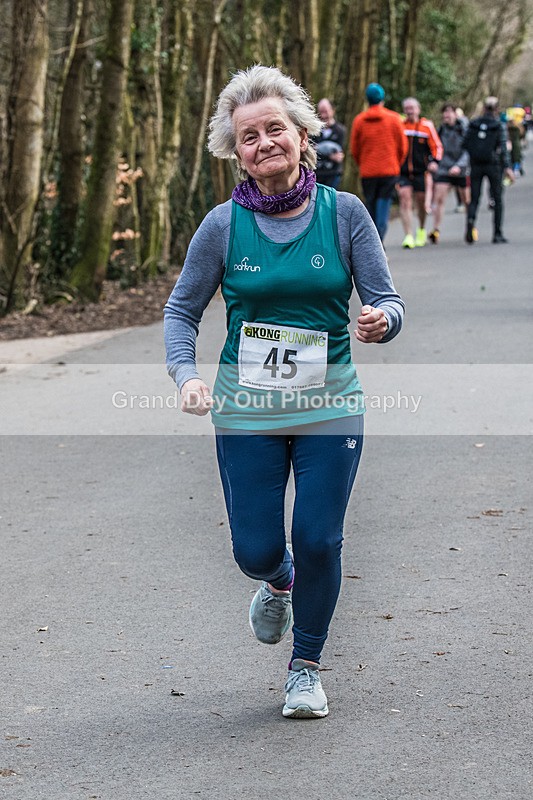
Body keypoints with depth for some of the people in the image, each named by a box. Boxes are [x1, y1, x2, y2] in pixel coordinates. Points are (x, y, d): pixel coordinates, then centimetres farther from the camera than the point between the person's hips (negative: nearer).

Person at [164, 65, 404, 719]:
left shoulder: (344, 213, -4)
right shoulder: (224, 225, -4)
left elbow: (388, 302, -3)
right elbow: (182, 310, 3)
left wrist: (381, 320, -27)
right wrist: (187, 375, -15)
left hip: (330, 405, 0)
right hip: (248, 411, 0)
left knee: (318, 540, -2)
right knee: (256, 549, 1)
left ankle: (307, 667, 22)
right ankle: (279, 584, 41)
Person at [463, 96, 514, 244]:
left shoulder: (473, 124, 2)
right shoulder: (499, 126, -5)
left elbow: (466, 144, 1)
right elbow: (503, 148, -10)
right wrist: (507, 167, -11)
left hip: (475, 165, 2)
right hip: (493, 165, -2)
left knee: (474, 199, 5)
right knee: (498, 199, 10)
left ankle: (470, 220, -27)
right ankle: (497, 234, 8)